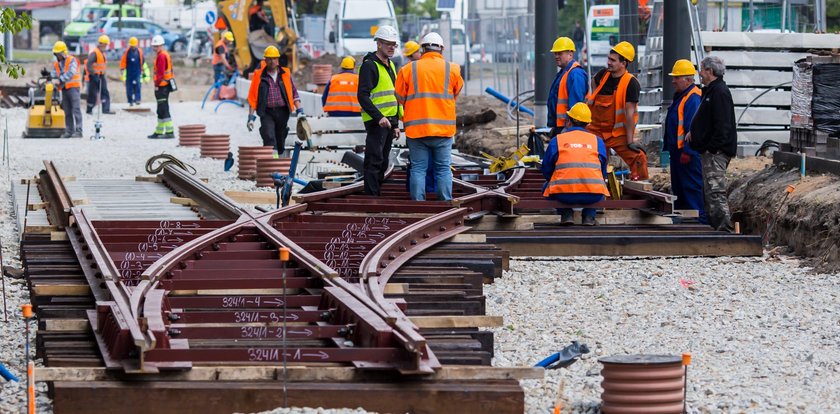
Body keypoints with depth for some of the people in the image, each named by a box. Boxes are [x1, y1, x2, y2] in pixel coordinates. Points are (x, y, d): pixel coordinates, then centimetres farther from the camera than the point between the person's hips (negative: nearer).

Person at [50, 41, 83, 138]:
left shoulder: (72, 60, -4)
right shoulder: (56, 64, 16)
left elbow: (71, 73, -18)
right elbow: (54, 75, 10)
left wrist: (61, 80, -26)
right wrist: (54, 80, -14)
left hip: (74, 87, -6)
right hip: (64, 89, 6)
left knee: (76, 109, -12)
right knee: (67, 111, 6)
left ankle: (78, 131, -16)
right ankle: (69, 131, 9)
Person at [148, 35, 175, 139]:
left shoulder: (161, 56, -14)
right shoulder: (165, 54, 19)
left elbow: (160, 72, -21)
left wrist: (157, 84, -17)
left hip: (162, 86, -11)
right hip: (165, 85, 11)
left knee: (163, 110, -11)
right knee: (161, 110, 16)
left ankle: (170, 132, -14)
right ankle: (159, 132, 24)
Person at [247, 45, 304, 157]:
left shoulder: (285, 74, 10)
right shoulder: (259, 76, 4)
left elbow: (294, 93, 14)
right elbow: (252, 98, 4)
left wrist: (299, 110, 4)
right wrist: (251, 117, -1)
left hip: (283, 112, 3)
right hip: (267, 113, -3)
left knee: (280, 141, 9)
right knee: (269, 139, -21)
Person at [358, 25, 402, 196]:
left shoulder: (390, 65, 18)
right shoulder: (369, 65, -11)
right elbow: (363, 96, -20)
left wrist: (396, 124, 22)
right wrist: (379, 117, -27)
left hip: (388, 121, 9)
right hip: (376, 122, -9)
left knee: (383, 163, 11)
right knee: (374, 161, -10)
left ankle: (377, 196, 17)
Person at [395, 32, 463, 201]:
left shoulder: (408, 69, 1)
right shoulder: (452, 70, 1)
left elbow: (400, 98, 10)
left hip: (416, 128, 0)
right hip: (443, 128, 0)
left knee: (418, 169, 4)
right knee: (443, 168, 5)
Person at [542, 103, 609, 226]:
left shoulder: (556, 140, 10)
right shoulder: (598, 141, 14)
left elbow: (546, 172, 17)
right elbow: (603, 173, 21)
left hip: (563, 194, -1)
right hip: (593, 196, 1)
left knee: (547, 187, 32)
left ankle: (567, 214, 12)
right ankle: (589, 216, 15)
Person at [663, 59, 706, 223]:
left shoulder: (693, 99, -17)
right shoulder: (680, 97, 17)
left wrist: (687, 152, -25)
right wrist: (667, 147, 23)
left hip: (689, 153, -11)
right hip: (678, 151, 11)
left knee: (692, 186, -10)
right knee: (678, 186, 15)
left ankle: (699, 220, -9)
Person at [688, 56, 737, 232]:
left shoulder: (720, 92, -14)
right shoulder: (711, 91, 20)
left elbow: (722, 125, -21)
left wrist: (712, 147, -23)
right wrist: (693, 132, 14)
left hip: (716, 151, -11)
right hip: (709, 151, 11)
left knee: (715, 191, -16)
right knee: (710, 192, 13)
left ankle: (725, 228, -21)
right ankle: (715, 225, 17)